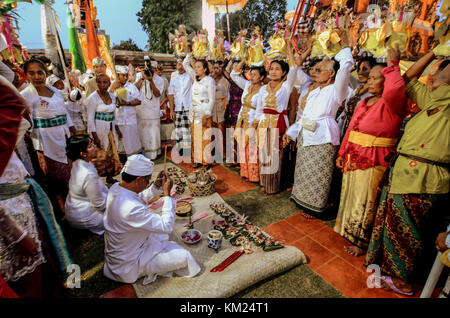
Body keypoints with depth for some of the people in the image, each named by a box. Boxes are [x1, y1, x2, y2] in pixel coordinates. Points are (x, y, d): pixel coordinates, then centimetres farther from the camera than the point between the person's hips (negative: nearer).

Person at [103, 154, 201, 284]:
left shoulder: (116, 188, -11)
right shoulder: (131, 208, -39)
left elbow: (140, 199, 10)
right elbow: (167, 226, -31)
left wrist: (156, 186, -4)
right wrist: (167, 193, -27)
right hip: (127, 265, -9)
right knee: (184, 256, -10)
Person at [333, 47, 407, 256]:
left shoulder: (391, 103, -12)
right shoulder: (363, 103, 12)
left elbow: (395, 88, -37)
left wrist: (392, 65, -18)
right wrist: (342, 153, 12)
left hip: (373, 162, -7)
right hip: (353, 158, 8)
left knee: (365, 202, 4)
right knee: (351, 197, 19)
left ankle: (361, 242, 24)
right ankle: (351, 233, 39)